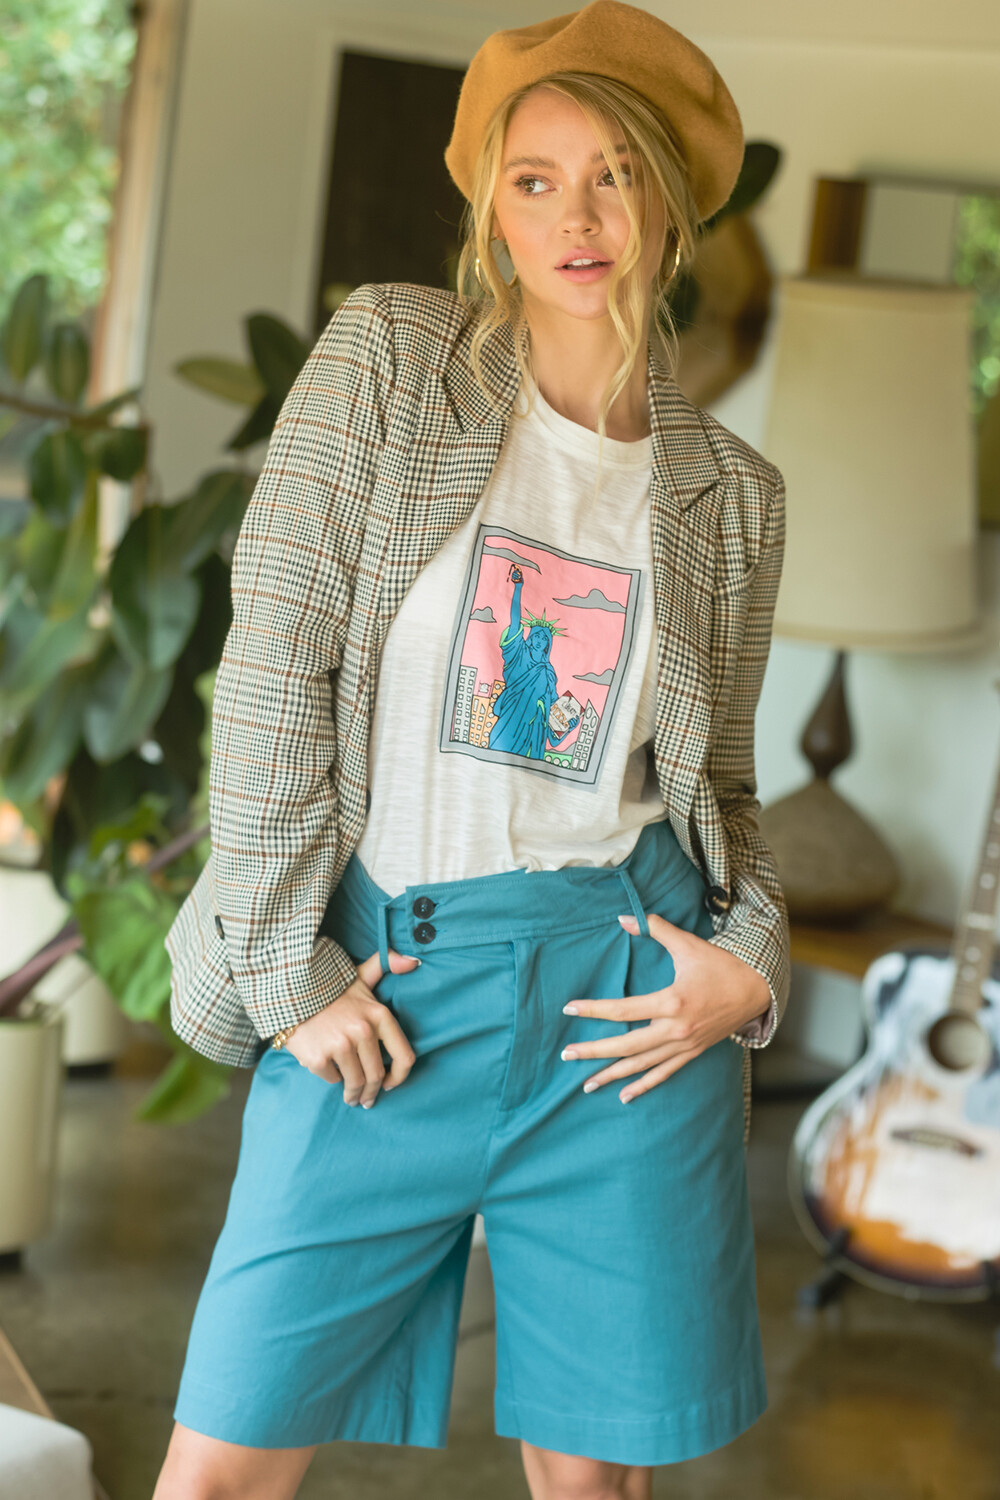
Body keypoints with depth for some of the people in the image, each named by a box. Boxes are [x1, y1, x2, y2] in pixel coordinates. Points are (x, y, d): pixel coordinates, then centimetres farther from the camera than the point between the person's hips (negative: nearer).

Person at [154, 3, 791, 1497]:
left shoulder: (731, 491, 8)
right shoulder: (389, 354, 0)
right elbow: (273, 664, -5)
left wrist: (752, 959, -4)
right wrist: (290, 970, -9)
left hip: (624, 998, 2)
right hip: (381, 984, -1)